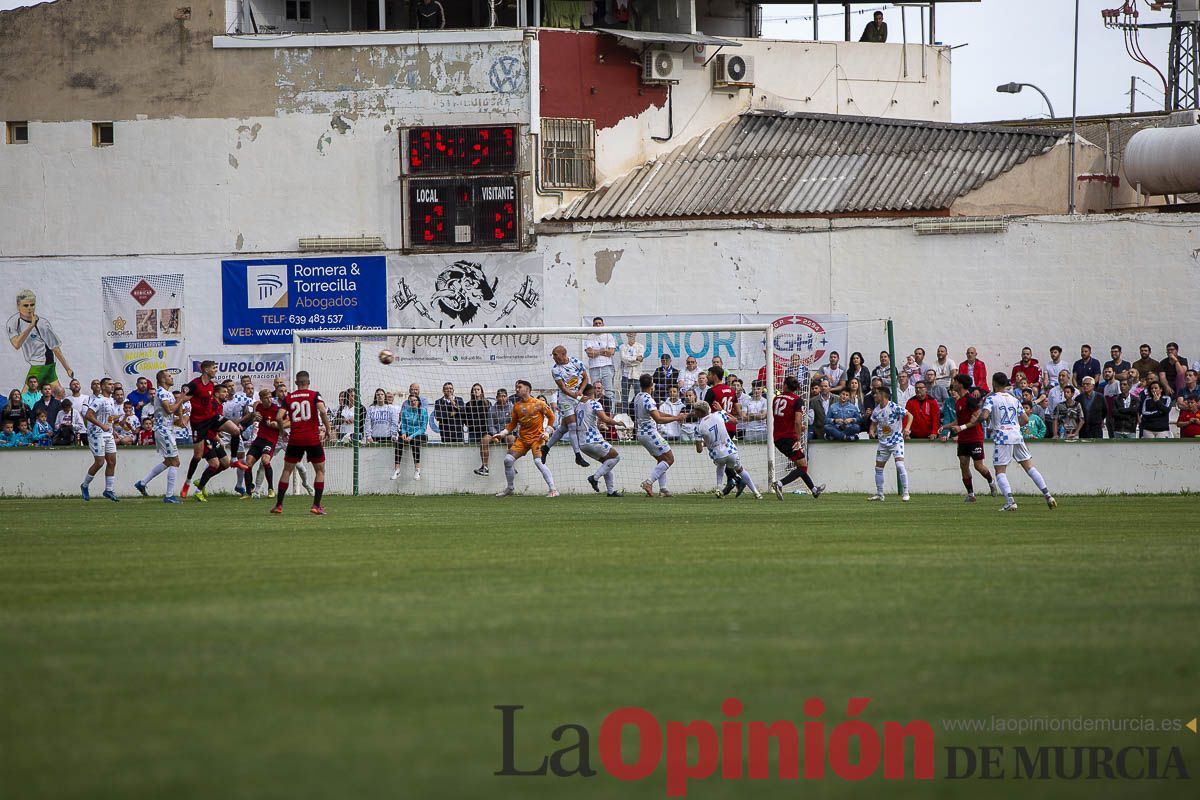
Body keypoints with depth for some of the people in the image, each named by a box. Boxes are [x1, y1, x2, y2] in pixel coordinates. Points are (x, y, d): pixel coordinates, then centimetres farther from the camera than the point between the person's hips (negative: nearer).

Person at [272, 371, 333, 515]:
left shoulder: (288, 398, 5)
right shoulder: (314, 395, -1)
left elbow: (279, 417, -3)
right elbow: (322, 411, -17)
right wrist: (328, 430, -7)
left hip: (295, 439, 2)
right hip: (313, 439, -2)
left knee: (287, 470, 13)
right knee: (320, 471, 10)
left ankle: (278, 505, 12)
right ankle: (316, 505, -1)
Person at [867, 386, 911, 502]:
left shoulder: (894, 407, -15)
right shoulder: (876, 411, 3)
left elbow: (909, 416, -11)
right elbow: (874, 423, 17)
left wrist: (907, 428, -27)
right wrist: (872, 431, -6)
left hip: (896, 441, -7)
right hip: (883, 442, 7)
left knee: (900, 465, -19)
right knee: (878, 467, 8)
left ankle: (905, 493, -11)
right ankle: (879, 494, 20)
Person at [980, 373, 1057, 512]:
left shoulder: (991, 399, -2)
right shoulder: (1013, 399, 15)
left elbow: (984, 416, -16)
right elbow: (1025, 419, 15)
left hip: (1002, 439, -5)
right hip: (1017, 436, 5)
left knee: (1000, 471, 0)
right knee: (1029, 467, 7)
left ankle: (1010, 501, -15)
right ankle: (1048, 496, 0)